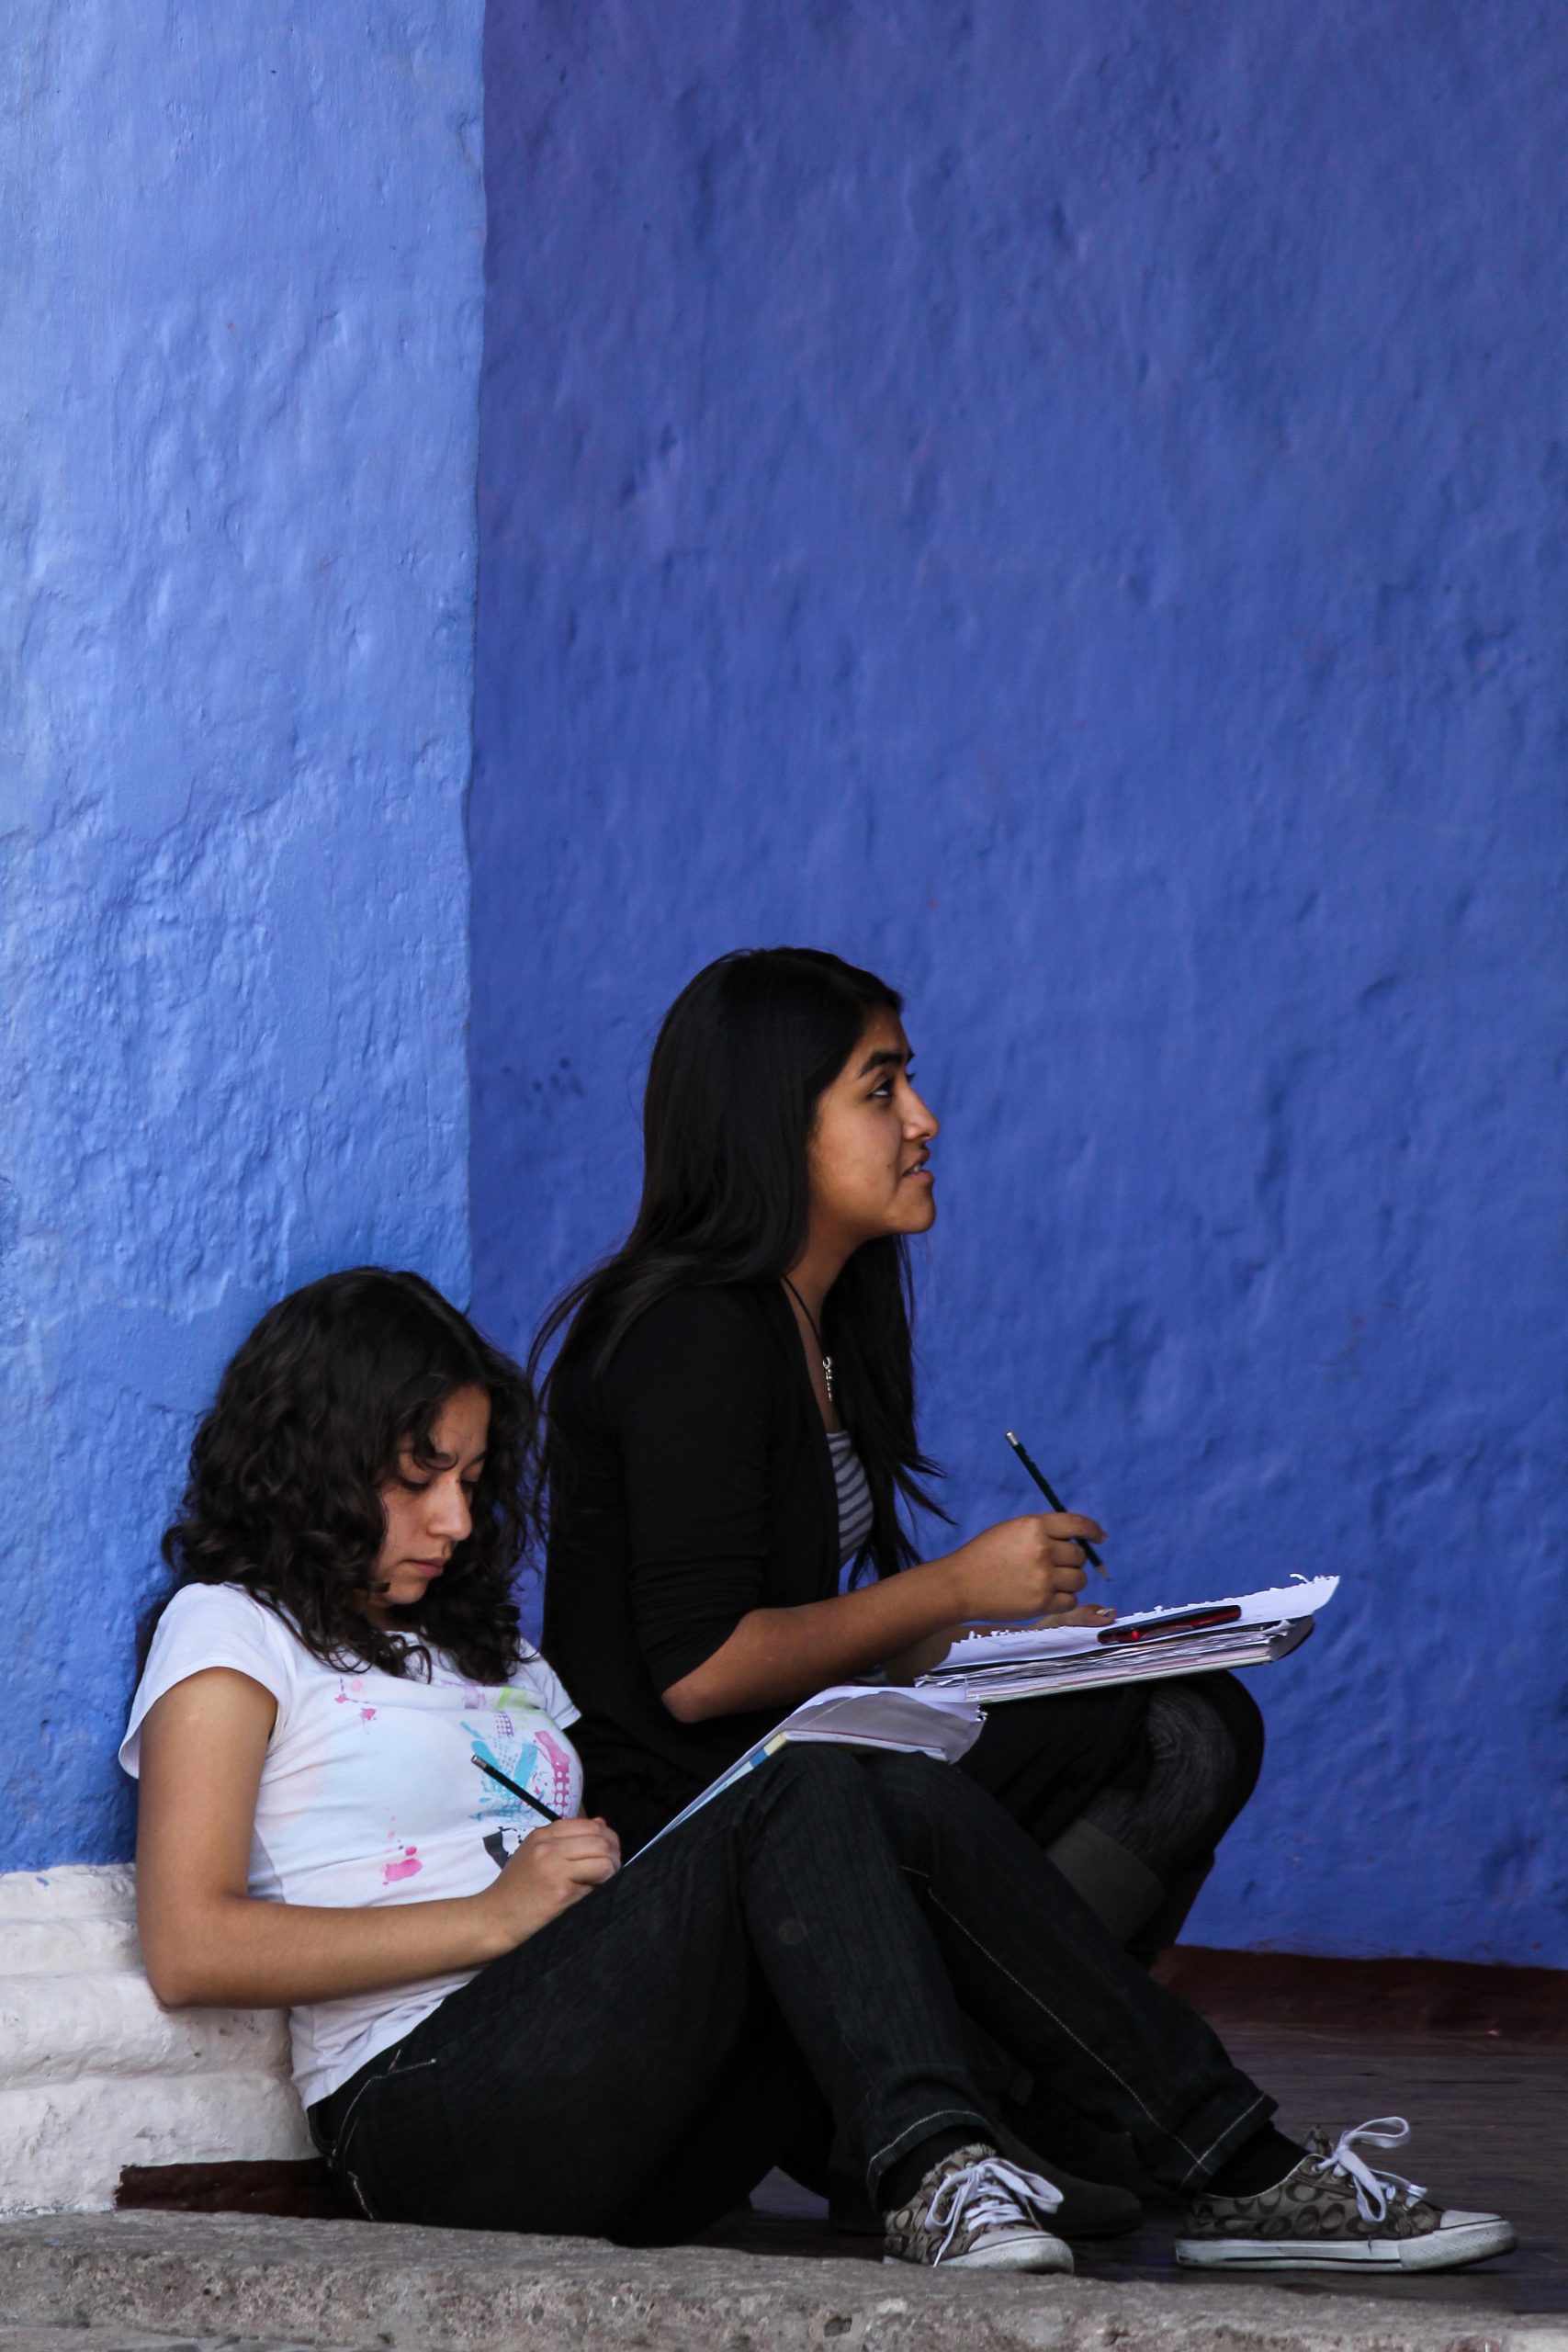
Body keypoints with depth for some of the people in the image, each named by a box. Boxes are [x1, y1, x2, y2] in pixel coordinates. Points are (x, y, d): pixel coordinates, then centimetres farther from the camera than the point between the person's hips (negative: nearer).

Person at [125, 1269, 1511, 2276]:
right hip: (430, 2115, -7)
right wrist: (498, 1912, -12)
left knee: (909, 1807, -16)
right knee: (812, 1796, -24)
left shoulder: (483, 1648, 32)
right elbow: (189, 1949, -8)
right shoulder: (233, 1634, 8)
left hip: (626, 2164, 7)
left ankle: (1232, 2166, -23)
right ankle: (929, 2168, -42)